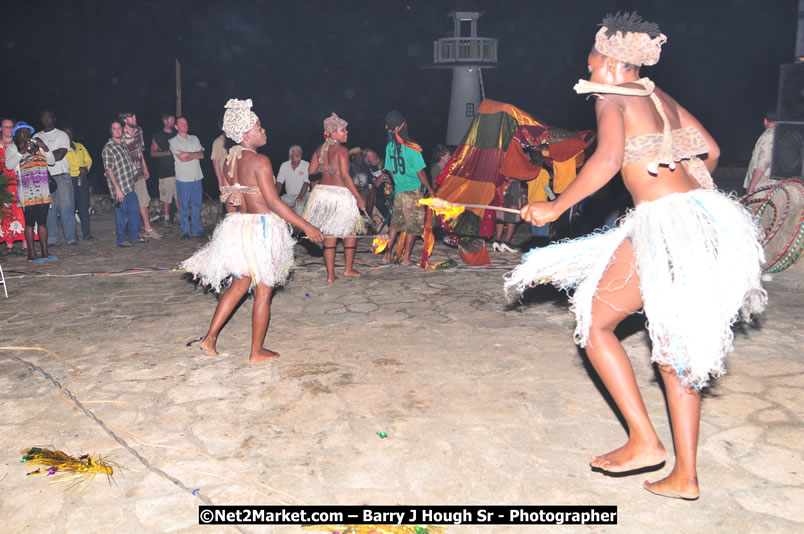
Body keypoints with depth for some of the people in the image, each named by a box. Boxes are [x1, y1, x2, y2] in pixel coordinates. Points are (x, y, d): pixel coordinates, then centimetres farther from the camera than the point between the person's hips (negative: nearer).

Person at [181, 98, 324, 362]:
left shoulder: (229, 160, 7)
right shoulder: (260, 161, -18)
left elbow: (229, 197, 15)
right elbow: (274, 203, -20)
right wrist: (306, 226, -17)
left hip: (237, 226, 8)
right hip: (262, 229, -8)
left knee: (239, 284, 22)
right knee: (263, 291, 5)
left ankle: (211, 337, 21)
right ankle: (257, 352, 15)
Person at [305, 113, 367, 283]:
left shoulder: (320, 149, 7)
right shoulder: (341, 150, -13)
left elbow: (312, 170, 11)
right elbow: (345, 176, -19)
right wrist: (359, 198, -15)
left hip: (323, 191, 6)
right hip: (341, 193, -6)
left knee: (329, 235, 9)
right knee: (350, 231, 14)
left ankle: (330, 275, 9)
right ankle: (348, 269, 20)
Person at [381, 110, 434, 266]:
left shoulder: (389, 147, 1)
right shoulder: (412, 148, -17)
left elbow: (389, 170, 10)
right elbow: (420, 173, -14)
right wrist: (430, 189, -3)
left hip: (398, 191, 6)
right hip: (413, 191, -6)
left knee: (396, 223, 16)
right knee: (413, 226, 5)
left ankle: (388, 255, 17)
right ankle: (406, 258, 8)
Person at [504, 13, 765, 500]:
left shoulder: (613, 98, -3)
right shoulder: (660, 96, 20)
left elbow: (608, 159, -22)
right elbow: (711, 151, 23)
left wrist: (555, 208, -14)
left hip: (665, 223, -9)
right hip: (705, 219, 9)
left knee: (596, 324, 4)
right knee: (675, 346, 12)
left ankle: (644, 441, 2)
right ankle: (685, 476, 18)